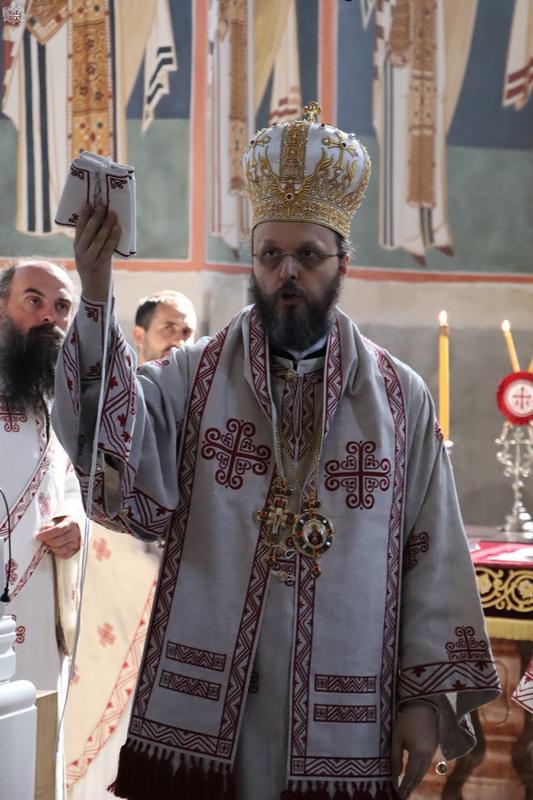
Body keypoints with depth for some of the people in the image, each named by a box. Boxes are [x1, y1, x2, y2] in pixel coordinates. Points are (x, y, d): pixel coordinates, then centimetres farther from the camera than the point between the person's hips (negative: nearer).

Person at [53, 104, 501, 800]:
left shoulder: (401, 398, 5)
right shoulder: (194, 376, 3)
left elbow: (435, 557, 4)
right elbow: (121, 474, -16)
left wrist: (430, 694, -2)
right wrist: (97, 303, -26)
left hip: (346, 721, 1)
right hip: (202, 708, 0)